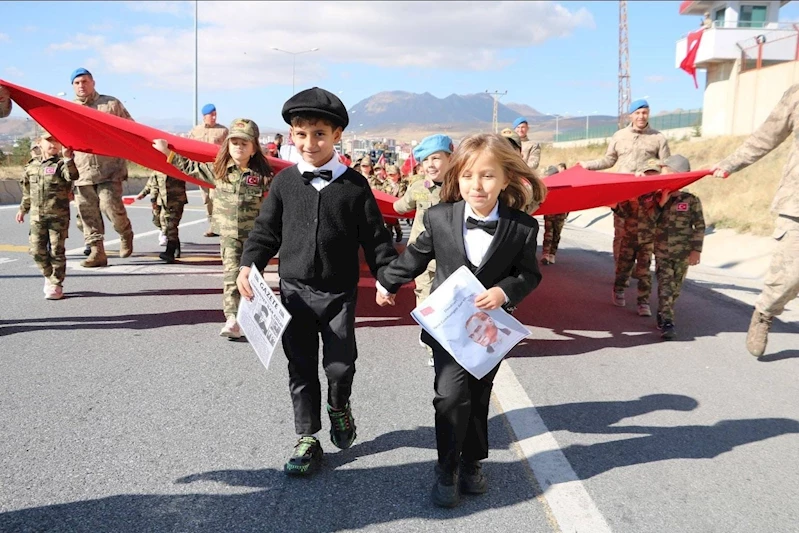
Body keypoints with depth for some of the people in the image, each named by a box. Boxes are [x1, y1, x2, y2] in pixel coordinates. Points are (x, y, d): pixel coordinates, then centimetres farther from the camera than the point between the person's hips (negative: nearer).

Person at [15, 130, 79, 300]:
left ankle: (56, 284, 11)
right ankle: (49, 276, 27)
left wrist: (67, 158, -38)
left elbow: (72, 176, -27)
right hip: (37, 216, 4)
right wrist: (23, 209, 25)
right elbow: (27, 190, 21)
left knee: (56, 250, 0)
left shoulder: (61, 163, -4)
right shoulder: (32, 165, 10)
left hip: (58, 216, -4)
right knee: (37, 250, 4)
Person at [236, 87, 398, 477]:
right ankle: (307, 440, 24)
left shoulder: (354, 184, -4)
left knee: (340, 365, 2)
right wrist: (249, 264, -7)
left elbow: (375, 237, -1)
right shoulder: (285, 182, 1)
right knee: (301, 368, 8)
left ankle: (339, 405, 37)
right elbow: (266, 230, 7)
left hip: (339, 292, -1)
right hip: (295, 291, 2)